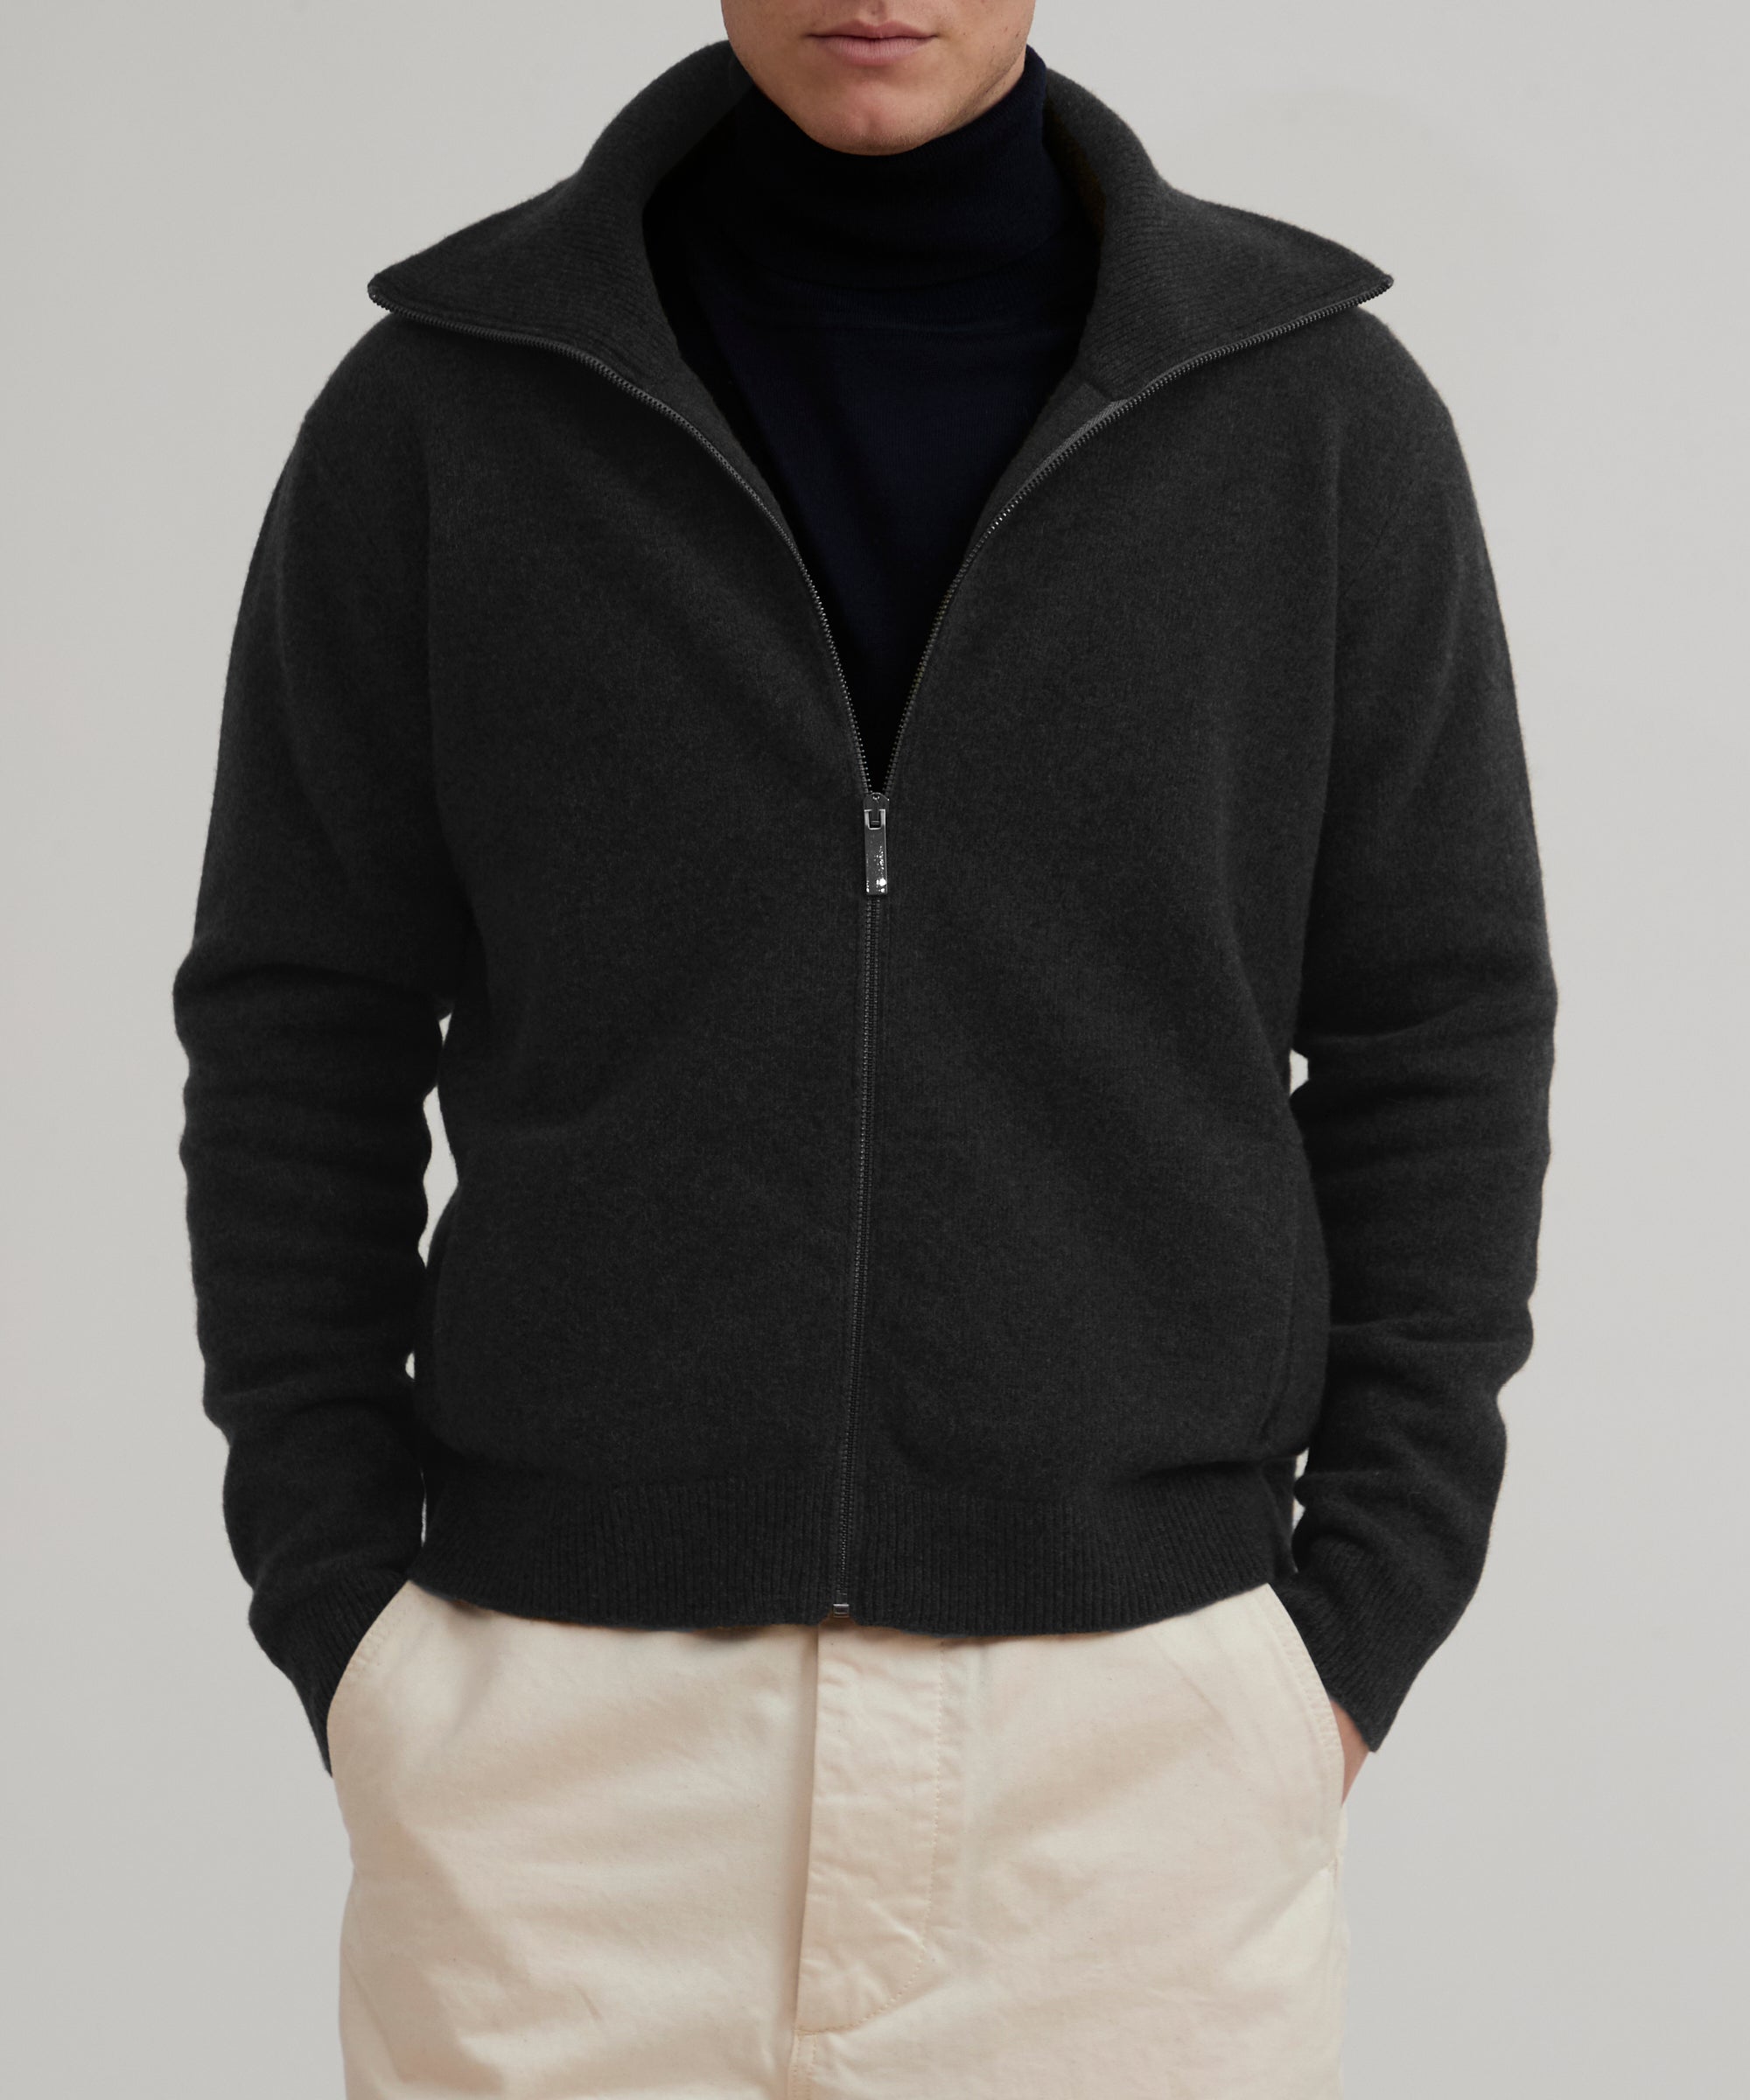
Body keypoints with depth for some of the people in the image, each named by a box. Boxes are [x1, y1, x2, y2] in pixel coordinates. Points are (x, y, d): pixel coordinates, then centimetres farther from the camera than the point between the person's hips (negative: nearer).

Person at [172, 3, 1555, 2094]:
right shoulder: (438, 413, 1)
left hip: (1142, 1733, 0)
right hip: (568, 1732, 0)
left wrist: (1360, 1627, -1)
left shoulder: (1324, 413, 2)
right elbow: (303, 1038, 5)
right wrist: (345, 1630, -1)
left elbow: (1438, 1042, 5)